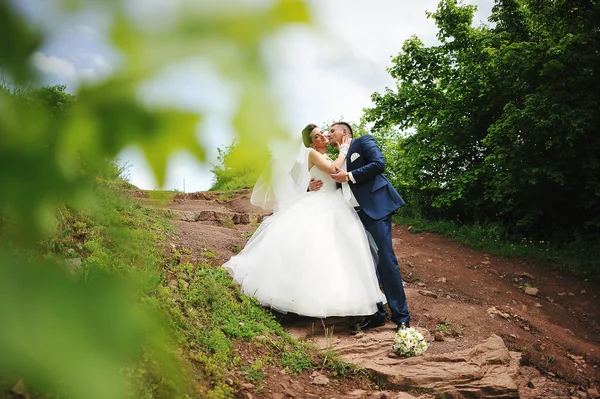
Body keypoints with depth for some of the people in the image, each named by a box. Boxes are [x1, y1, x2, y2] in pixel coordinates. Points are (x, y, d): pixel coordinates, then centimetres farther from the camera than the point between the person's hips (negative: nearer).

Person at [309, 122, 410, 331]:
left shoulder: (363, 141, 6)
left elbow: (379, 163, -10)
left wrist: (349, 176, -12)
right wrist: (314, 187, 3)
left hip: (375, 209, -7)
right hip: (354, 216, 7)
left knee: (385, 260, -9)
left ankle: (401, 317, -3)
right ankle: (375, 313, 14)